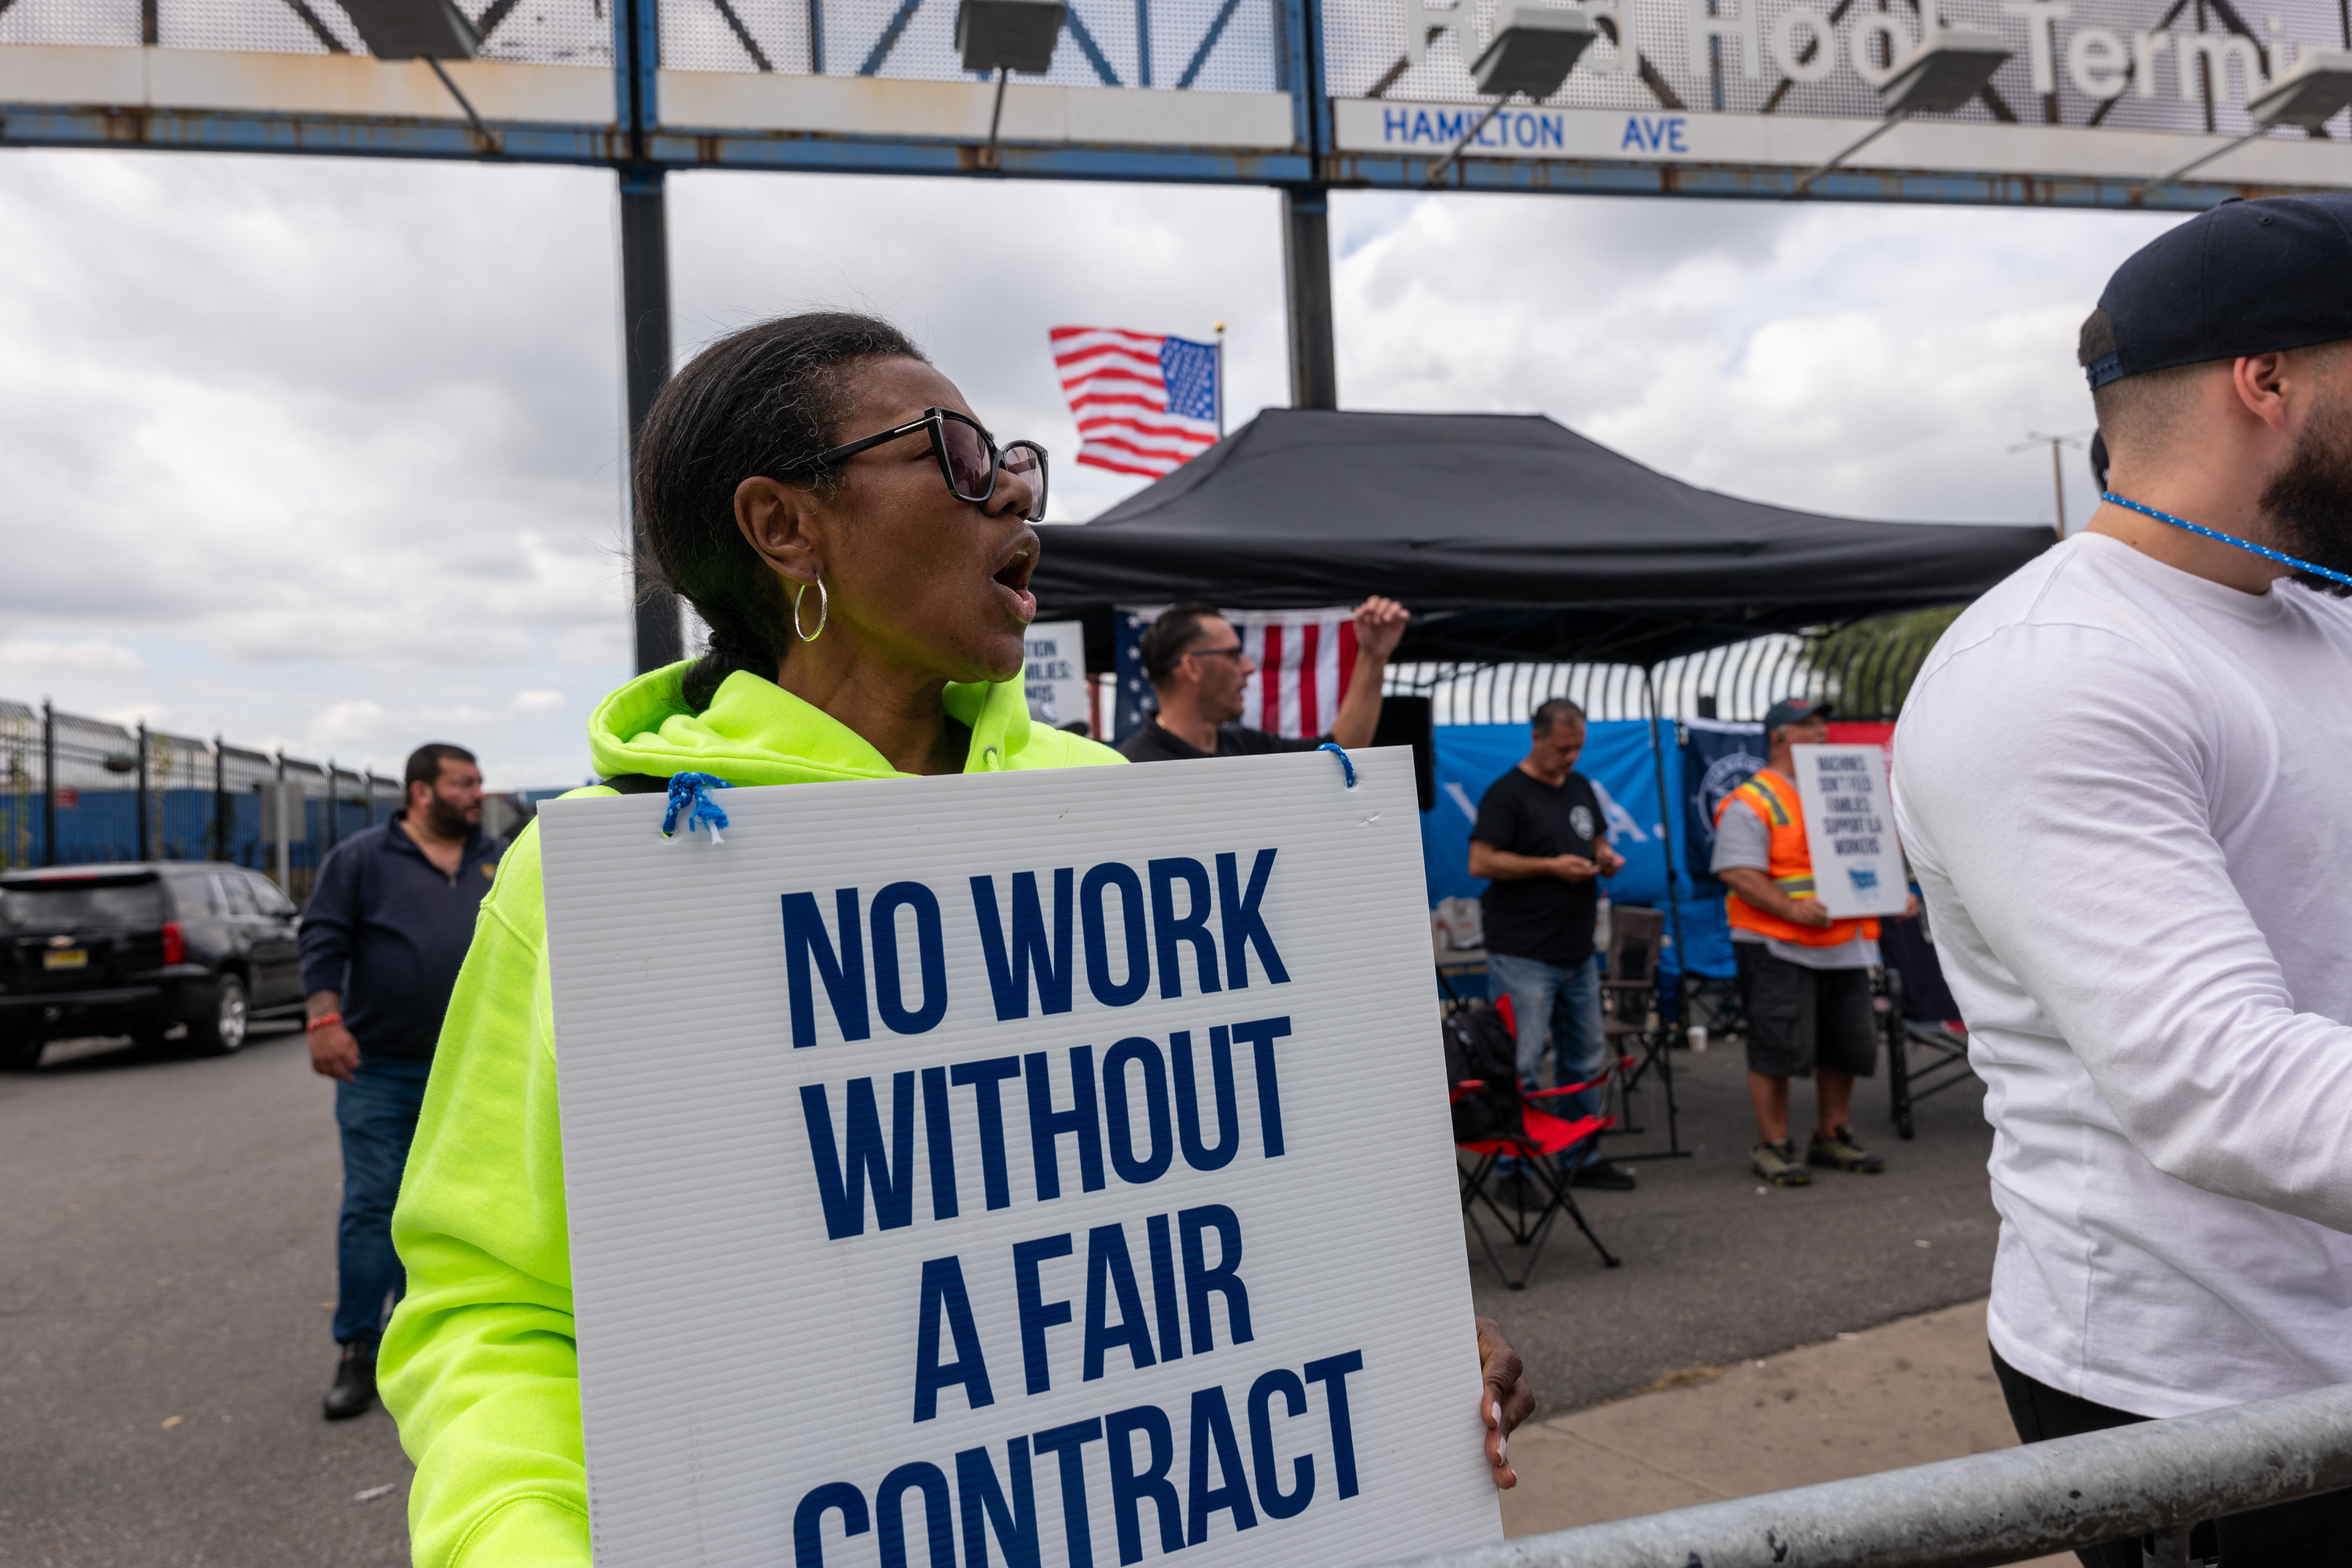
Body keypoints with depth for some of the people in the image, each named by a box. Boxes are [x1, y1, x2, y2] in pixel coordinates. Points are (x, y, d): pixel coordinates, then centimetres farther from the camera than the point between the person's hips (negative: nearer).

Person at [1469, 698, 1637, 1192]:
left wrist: (1607, 857, 1)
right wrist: (1551, 866, -20)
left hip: (1578, 953, 8)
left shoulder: (1581, 787, 14)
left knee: (1586, 1057, 15)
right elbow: (1481, 862, -17)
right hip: (1524, 957, -8)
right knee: (1523, 1066, -5)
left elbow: (1597, 840, 25)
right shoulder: (1507, 794, -11)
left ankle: (1583, 1157, 28)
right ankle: (1514, 1168, 6)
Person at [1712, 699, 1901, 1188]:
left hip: (1845, 943, 8)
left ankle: (1832, 1138, 27)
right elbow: (1737, 872, -17)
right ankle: (1772, 1145, 8)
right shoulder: (1751, 802, -8)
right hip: (1778, 947, -7)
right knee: (1778, 1048, -4)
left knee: (1847, 1046, 12)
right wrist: (1792, 909, -27)